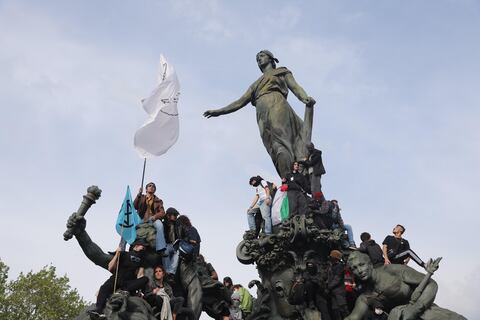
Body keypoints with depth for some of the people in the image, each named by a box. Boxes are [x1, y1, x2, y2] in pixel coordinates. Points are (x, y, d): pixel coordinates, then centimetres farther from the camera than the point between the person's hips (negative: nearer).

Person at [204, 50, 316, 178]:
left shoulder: (282, 72, 28)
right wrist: (219, 111, 26)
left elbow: (295, 87, 11)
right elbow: (240, 102, 35)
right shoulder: (256, 84, 39)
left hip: (276, 104, -3)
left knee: (279, 144, -24)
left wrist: (306, 98, -11)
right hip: (262, 114, 3)